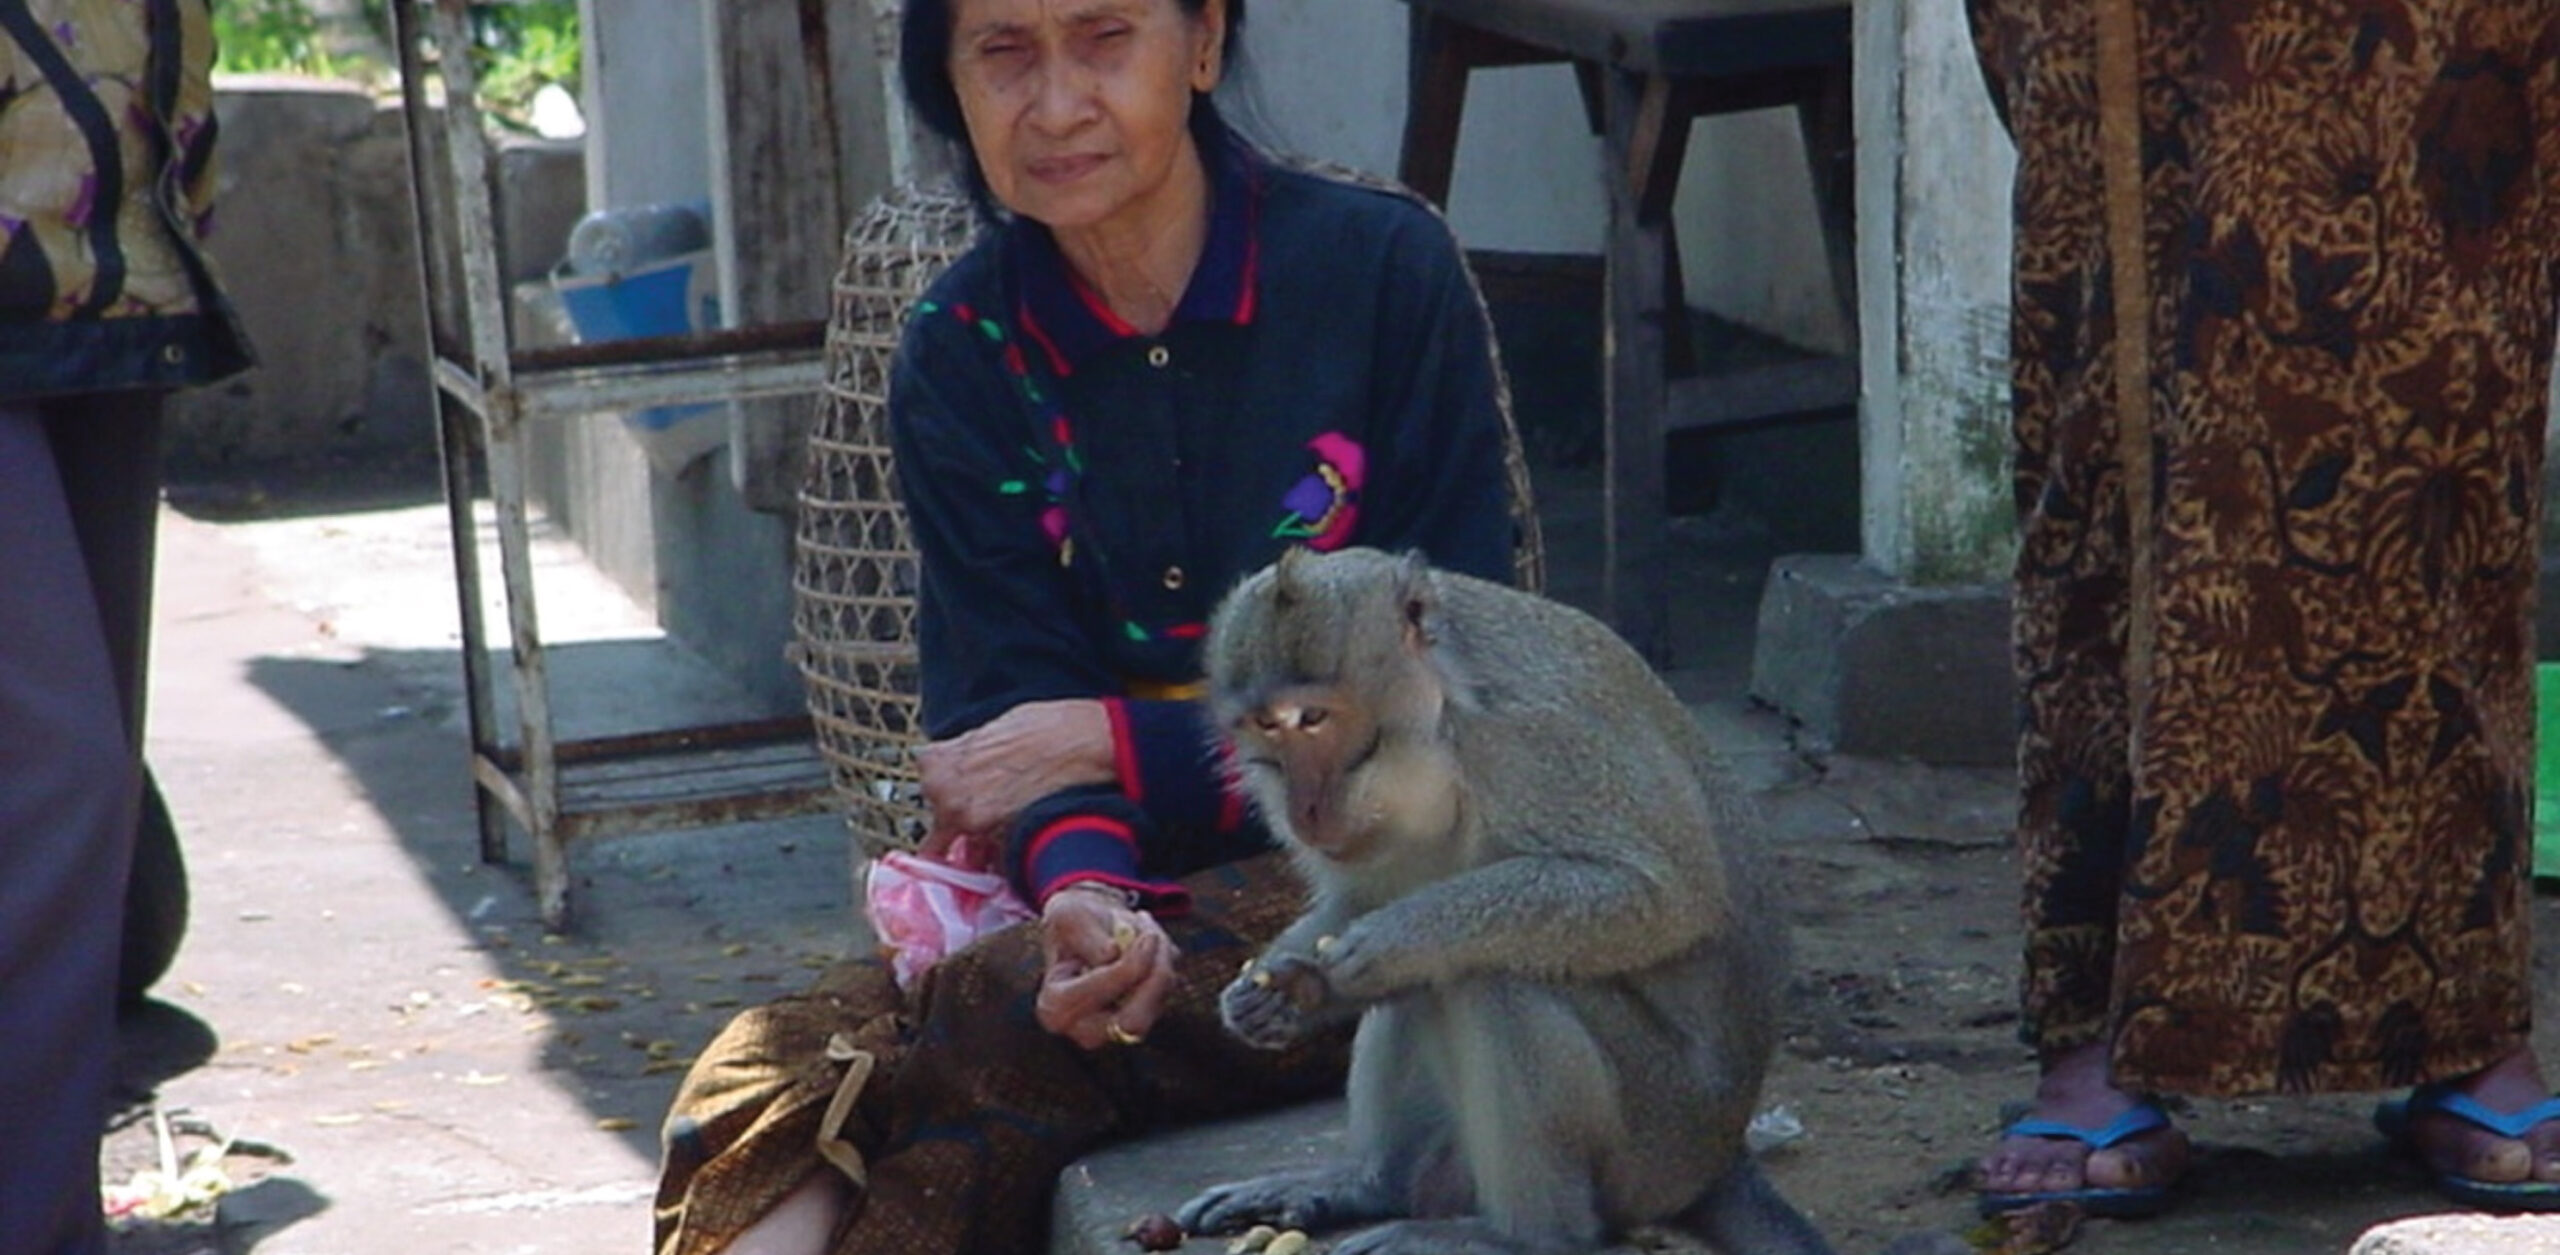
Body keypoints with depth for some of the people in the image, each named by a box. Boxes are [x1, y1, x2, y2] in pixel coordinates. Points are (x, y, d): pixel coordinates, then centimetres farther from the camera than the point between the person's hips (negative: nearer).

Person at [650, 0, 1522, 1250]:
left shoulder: (1383, 268, -3)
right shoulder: (960, 357, 5)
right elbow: (1011, 712, -2)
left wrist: (1110, 735, -9)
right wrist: (1085, 893, -26)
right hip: (1146, 886, 3)